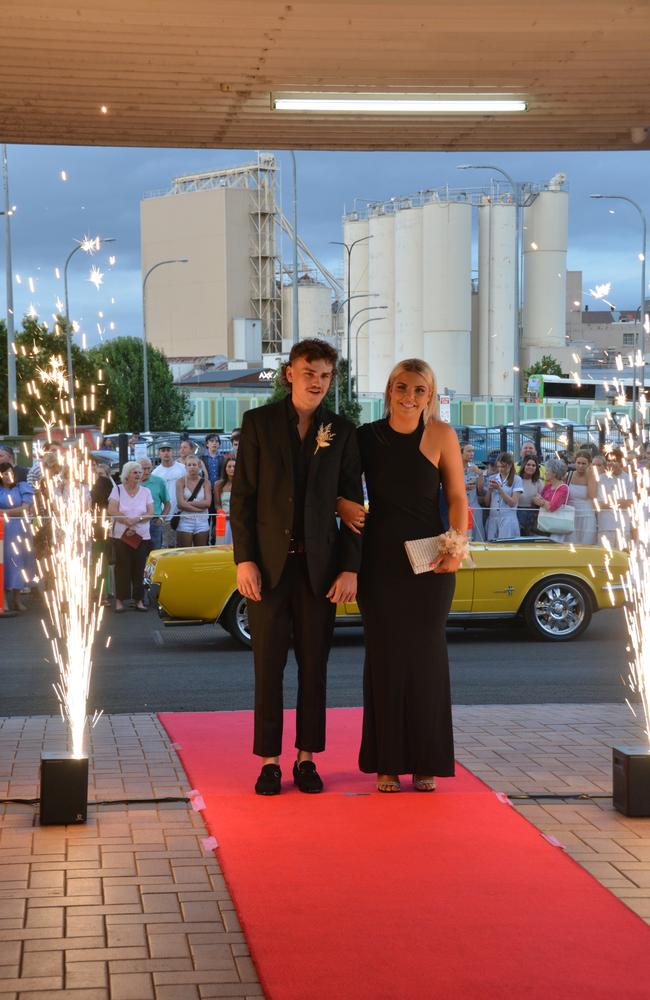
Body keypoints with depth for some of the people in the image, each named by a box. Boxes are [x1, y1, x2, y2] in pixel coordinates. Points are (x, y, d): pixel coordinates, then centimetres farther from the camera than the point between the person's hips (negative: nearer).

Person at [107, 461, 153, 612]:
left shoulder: (145, 492, 9)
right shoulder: (117, 490, 3)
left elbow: (150, 513, 0)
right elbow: (112, 510, -8)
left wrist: (137, 520, -16)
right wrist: (127, 521, -16)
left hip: (141, 536, 2)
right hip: (121, 536, -2)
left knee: (139, 568, 1)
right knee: (122, 567, -4)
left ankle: (139, 600, 7)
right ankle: (119, 600, 0)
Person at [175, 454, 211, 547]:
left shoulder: (205, 482, 8)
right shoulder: (181, 481, 2)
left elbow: (207, 503, -4)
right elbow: (181, 504, -9)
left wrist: (189, 503, -10)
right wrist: (200, 508, -9)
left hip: (202, 522, 2)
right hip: (185, 521, -2)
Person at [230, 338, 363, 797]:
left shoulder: (342, 431, 5)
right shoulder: (259, 422, 2)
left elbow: (353, 504, 5)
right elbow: (242, 496, 0)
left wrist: (351, 568, -3)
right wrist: (244, 559, -8)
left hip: (319, 565, 1)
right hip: (269, 563, -1)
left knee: (314, 665, 6)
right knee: (268, 664, 2)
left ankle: (307, 758, 14)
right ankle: (270, 761, 9)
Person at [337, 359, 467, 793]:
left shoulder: (441, 435, -4)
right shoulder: (367, 437, 0)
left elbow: (458, 497, -4)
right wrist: (343, 505, -9)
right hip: (380, 559, 1)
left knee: (426, 654, 4)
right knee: (385, 655, 4)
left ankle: (425, 762, 14)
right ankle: (386, 762, 12)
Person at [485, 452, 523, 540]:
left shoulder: (516, 479, 0)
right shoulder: (492, 479, 11)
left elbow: (512, 503, -6)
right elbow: (487, 503, 12)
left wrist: (499, 489, -12)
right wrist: (490, 490, -5)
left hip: (508, 519, -4)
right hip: (492, 519, 4)